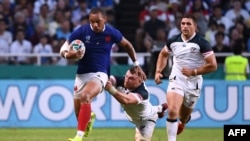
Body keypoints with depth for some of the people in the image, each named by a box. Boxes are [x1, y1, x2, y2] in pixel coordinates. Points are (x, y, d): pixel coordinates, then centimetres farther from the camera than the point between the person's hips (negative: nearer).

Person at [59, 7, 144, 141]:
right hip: (82, 74, 3)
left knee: (85, 96, -33)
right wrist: (69, 54, -31)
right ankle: (88, 118, 51)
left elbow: (127, 45, 12)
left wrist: (136, 64, 15)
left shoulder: (111, 33, -8)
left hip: (100, 74, -3)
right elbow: (63, 50, -7)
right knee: (79, 112, 10)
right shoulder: (81, 31, -11)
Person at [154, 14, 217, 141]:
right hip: (176, 80, 1)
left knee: (184, 117, 15)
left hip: (193, 83, -1)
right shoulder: (173, 41, 0)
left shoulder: (202, 43, -12)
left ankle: (182, 122, 53)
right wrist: (158, 71, 8)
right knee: (172, 111, -23)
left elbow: (213, 65, -14)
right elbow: (163, 54, 21)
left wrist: (193, 72, -19)